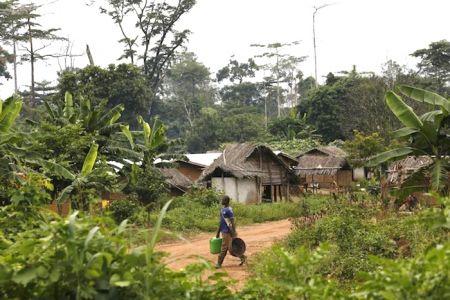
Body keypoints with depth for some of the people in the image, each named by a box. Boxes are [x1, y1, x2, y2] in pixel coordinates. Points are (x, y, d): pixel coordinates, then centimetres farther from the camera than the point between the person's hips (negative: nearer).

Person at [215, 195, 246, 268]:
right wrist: (218, 232, 20)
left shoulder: (229, 210, -15)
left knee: (224, 247, -2)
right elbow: (221, 221, 18)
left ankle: (219, 263, 5)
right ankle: (243, 257, 22)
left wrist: (233, 234, -19)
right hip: (223, 231, 9)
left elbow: (233, 222, -17)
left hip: (228, 232, -9)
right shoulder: (222, 209, 12)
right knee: (229, 247, 12)